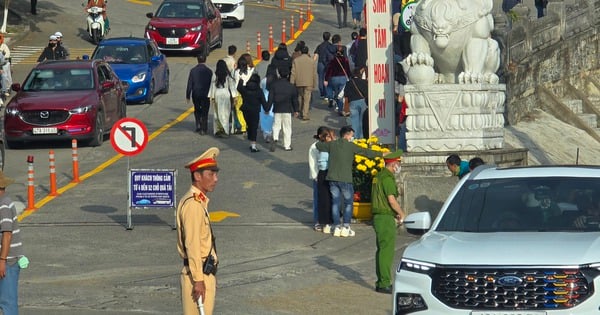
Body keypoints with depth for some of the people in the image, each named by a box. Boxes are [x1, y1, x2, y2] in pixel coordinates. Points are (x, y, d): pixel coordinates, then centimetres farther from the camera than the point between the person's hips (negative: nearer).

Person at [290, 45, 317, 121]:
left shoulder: (296, 60, -2)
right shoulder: (312, 61, -2)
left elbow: (293, 73, -3)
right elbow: (314, 74, 0)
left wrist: (292, 83, 1)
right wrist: (314, 85, 8)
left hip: (299, 83, 1)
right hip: (308, 83, -1)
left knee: (300, 98, 17)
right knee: (307, 99, -2)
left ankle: (301, 113, 26)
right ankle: (305, 115, -8)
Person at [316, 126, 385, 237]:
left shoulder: (332, 144, 7)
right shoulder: (350, 146, -5)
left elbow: (318, 145, 20)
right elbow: (366, 152, -4)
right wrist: (381, 154, 4)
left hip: (332, 178, 4)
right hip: (345, 179, -4)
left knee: (335, 203, 9)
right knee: (348, 202, 6)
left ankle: (337, 227, 9)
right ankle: (346, 227, 2)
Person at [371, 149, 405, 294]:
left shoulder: (379, 176, 16)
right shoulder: (387, 178, -16)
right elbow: (392, 200, -21)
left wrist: (395, 215, 16)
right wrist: (402, 214, -6)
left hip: (378, 217, 10)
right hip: (386, 218, -10)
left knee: (382, 250, 15)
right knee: (387, 251, -8)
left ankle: (381, 282, 20)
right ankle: (384, 284, -8)